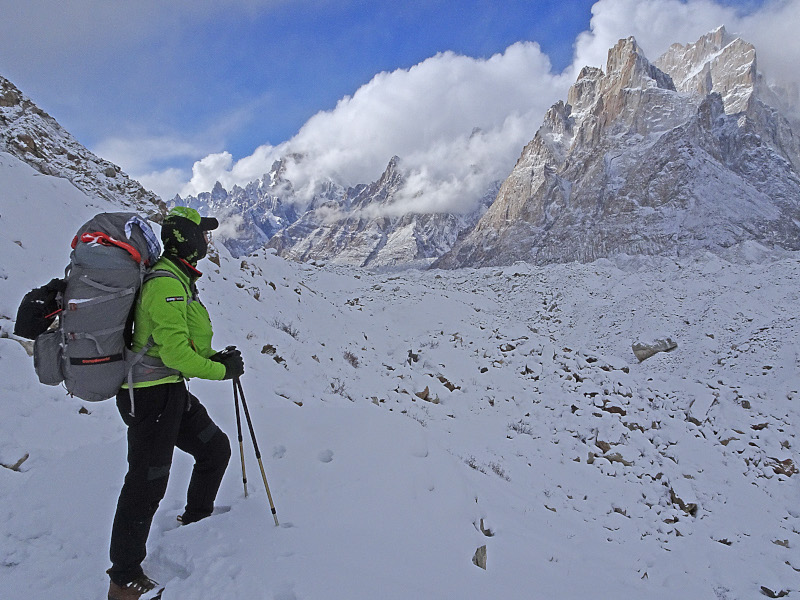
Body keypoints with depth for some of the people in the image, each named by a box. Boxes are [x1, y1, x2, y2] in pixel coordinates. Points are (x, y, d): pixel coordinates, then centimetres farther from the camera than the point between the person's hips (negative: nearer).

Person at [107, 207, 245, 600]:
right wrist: (221, 370, -13)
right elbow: (174, 350, -23)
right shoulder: (166, 284, -19)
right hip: (151, 394, -10)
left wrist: (215, 357, 7)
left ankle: (195, 522, 37)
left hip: (171, 390, 10)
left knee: (216, 448, 17)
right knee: (147, 483, -2)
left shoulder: (177, 280, 14)